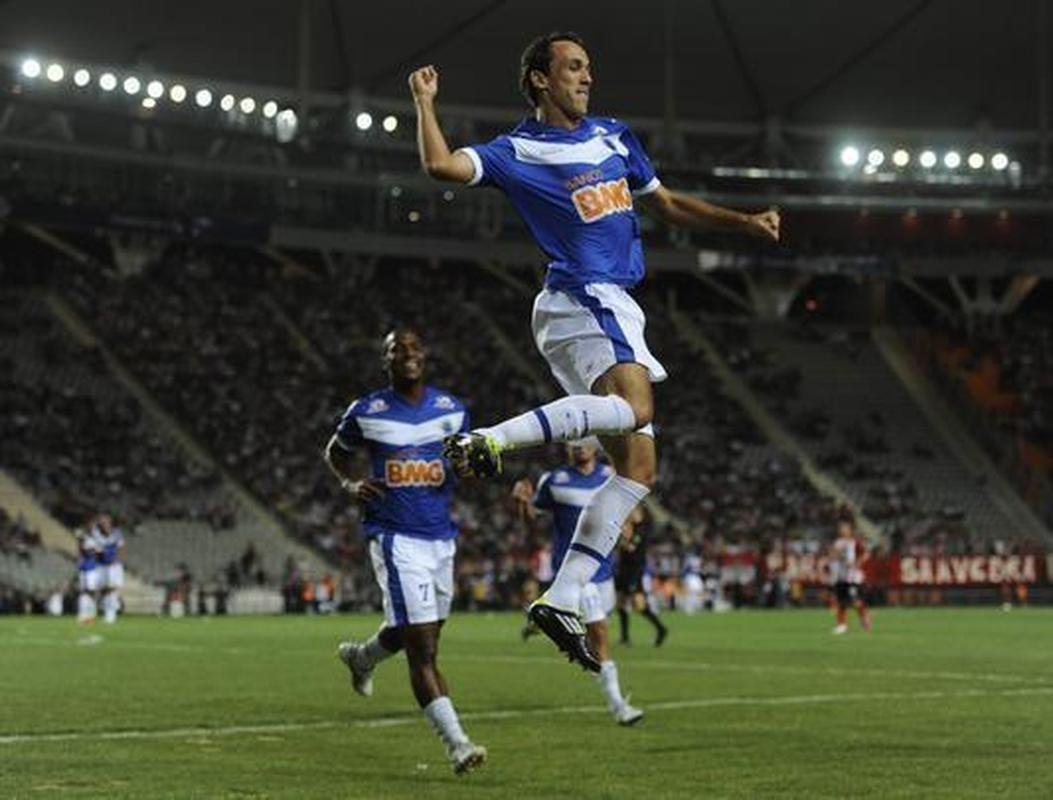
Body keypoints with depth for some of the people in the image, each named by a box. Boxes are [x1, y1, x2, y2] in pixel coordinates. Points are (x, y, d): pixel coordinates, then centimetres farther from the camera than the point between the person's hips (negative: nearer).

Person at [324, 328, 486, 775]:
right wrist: (351, 484, -5)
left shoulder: (451, 410, 5)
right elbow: (335, 451, 15)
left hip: (441, 537, 5)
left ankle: (361, 656, 52)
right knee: (423, 648, -11)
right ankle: (456, 744, -10)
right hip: (395, 537, -5)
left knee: (412, 633, 19)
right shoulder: (366, 412, -2)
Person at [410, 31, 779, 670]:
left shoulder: (615, 137, 22)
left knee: (638, 467, 2)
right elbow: (443, 165, -17)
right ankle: (488, 440, -32)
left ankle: (562, 601, 2)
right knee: (636, 407, -35)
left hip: (616, 309, 8)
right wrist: (425, 104, -15)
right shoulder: (517, 152, -1)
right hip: (581, 299, -8)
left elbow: (668, 205, 30)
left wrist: (745, 222, 21)